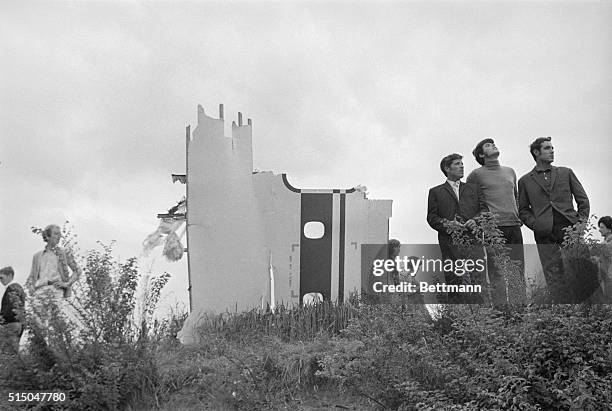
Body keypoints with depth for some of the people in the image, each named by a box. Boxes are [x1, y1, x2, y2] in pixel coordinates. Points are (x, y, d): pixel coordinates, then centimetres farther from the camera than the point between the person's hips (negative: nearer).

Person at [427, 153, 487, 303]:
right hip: (450, 241, -2)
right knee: (454, 280, -11)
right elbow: (431, 217, 8)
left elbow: (484, 209, 16)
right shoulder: (436, 192, 16)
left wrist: (476, 220, -5)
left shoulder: (473, 188, 25)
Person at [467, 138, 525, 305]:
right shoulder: (477, 174, 4)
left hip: (514, 225, 5)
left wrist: (518, 215, 18)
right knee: (497, 272, -7)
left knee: (518, 271, 1)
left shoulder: (510, 171, 19)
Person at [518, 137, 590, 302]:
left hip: (570, 227, 1)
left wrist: (582, 220, 2)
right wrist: (534, 224, -3)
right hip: (545, 233, -1)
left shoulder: (566, 173, 16)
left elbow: (582, 199, 16)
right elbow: (523, 209, 14)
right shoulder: (525, 181, 13)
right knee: (554, 273, -4)